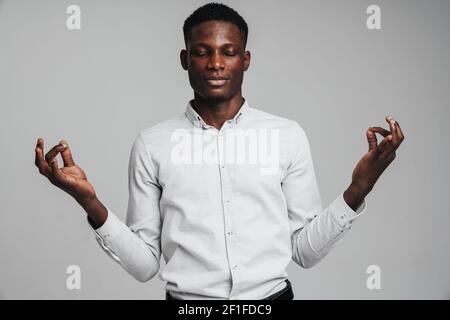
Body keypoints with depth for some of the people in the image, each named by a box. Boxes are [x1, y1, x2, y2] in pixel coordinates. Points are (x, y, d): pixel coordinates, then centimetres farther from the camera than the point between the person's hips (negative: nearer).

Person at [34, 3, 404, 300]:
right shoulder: (151, 143, 1)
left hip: (272, 295, 1)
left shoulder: (288, 135, 2)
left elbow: (306, 250, 3)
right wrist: (90, 203, -12)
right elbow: (144, 264, 1)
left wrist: (358, 188, -8)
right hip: (186, 297, 0)